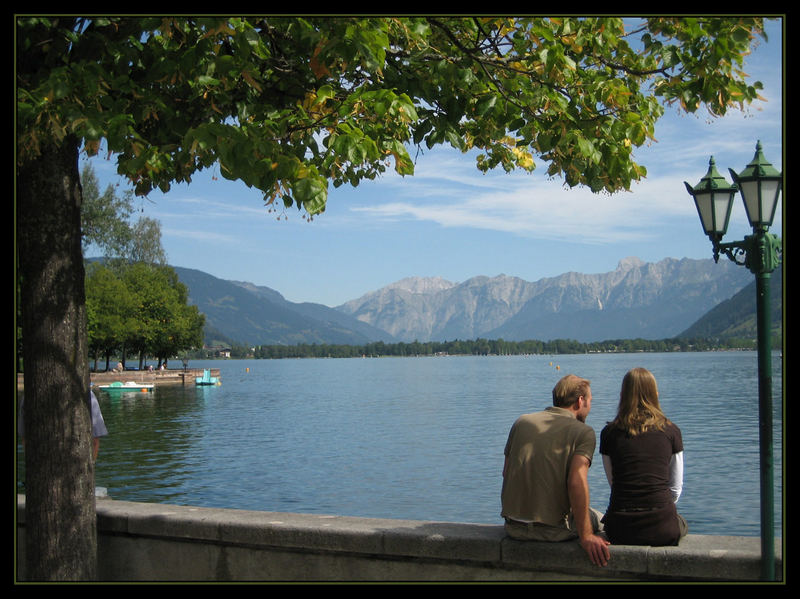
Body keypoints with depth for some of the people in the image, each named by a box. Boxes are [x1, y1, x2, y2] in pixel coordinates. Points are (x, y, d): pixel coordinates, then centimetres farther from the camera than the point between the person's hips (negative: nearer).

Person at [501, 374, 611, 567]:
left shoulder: (521, 422, 8)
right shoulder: (584, 432, -5)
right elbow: (577, 481, -19)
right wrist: (586, 536, -17)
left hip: (513, 529, 5)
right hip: (554, 530, -5)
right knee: (598, 520, 22)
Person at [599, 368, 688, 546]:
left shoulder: (609, 432, 3)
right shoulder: (671, 431, 2)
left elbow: (613, 482, 10)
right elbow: (676, 488, 9)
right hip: (661, 528, 0)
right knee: (682, 524, 33)